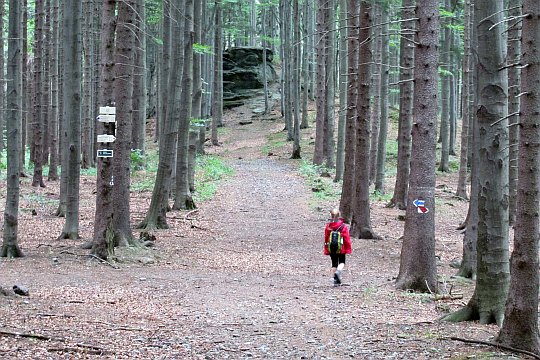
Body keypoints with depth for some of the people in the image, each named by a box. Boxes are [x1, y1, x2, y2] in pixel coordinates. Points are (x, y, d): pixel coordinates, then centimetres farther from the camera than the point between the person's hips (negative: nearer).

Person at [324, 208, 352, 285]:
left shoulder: (328, 226, -4)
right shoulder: (343, 226, -10)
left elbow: (326, 238, 3)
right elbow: (347, 239, -7)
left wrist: (326, 250, 12)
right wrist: (348, 249, 2)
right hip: (341, 249, -2)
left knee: (334, 264, 12)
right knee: (341, 262, 13)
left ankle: (335, 279, 9)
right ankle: (338, 271, -17)